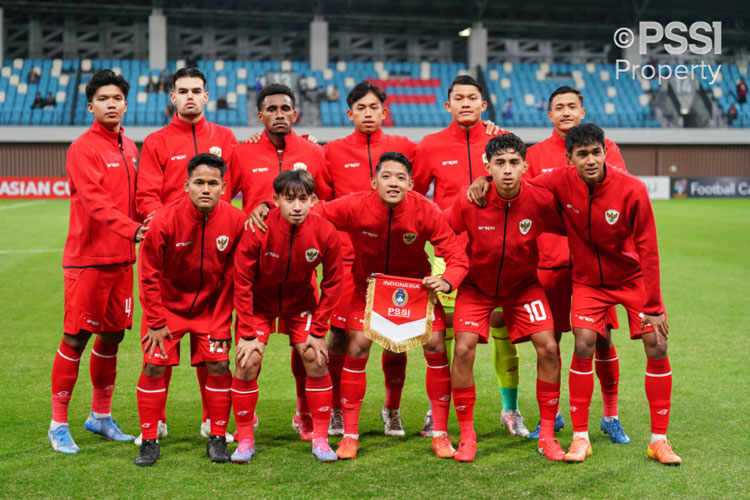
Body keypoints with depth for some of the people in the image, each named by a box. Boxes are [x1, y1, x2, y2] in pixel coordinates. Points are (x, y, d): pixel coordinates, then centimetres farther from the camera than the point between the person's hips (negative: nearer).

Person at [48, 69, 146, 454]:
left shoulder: (130, 148, 13)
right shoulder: (83, 148, -10)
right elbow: (95, 201, -21)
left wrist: (143, 229, 3)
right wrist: (131, 229, -32)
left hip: (121, 258, 7)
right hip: (88, 259, -7)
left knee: (112, 335, 13)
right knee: (76, 338, -2)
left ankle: (101, 415, 27)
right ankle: (59, 424, 9)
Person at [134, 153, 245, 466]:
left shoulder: (235, 221, -17)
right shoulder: (165, 220, -22)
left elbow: (233, 276, -7)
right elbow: (149, 275, -11)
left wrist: (224, 320, -6)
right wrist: (156, 322, -10)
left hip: (211, 306, 1)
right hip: (167, 304, -1)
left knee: (218, 364, -4)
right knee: (154, 366, -5)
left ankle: (217, 439, 11)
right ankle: (149, 441, 9)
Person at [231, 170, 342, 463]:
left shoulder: (325, 233, -23)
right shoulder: (258, 230, -27)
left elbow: (332, 283, -9)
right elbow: (242, 282, -17)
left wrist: (318, 331, -10)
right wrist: (248, 334, -17)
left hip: (299, 302, 2)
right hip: (259, 302, -1)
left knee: (316, 359, -7)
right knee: (247, 362, -11)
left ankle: (320, 439, 6)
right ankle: (245, 440, 4)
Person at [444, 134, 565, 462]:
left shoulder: (541, 201, -20)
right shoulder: (469, 200, -22)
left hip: (524, 285, 1)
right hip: (476, 285, -1)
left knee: (548, 348, -10)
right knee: (463, 349, -16)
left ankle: (547, 435, 7)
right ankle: (467, 435, 2)